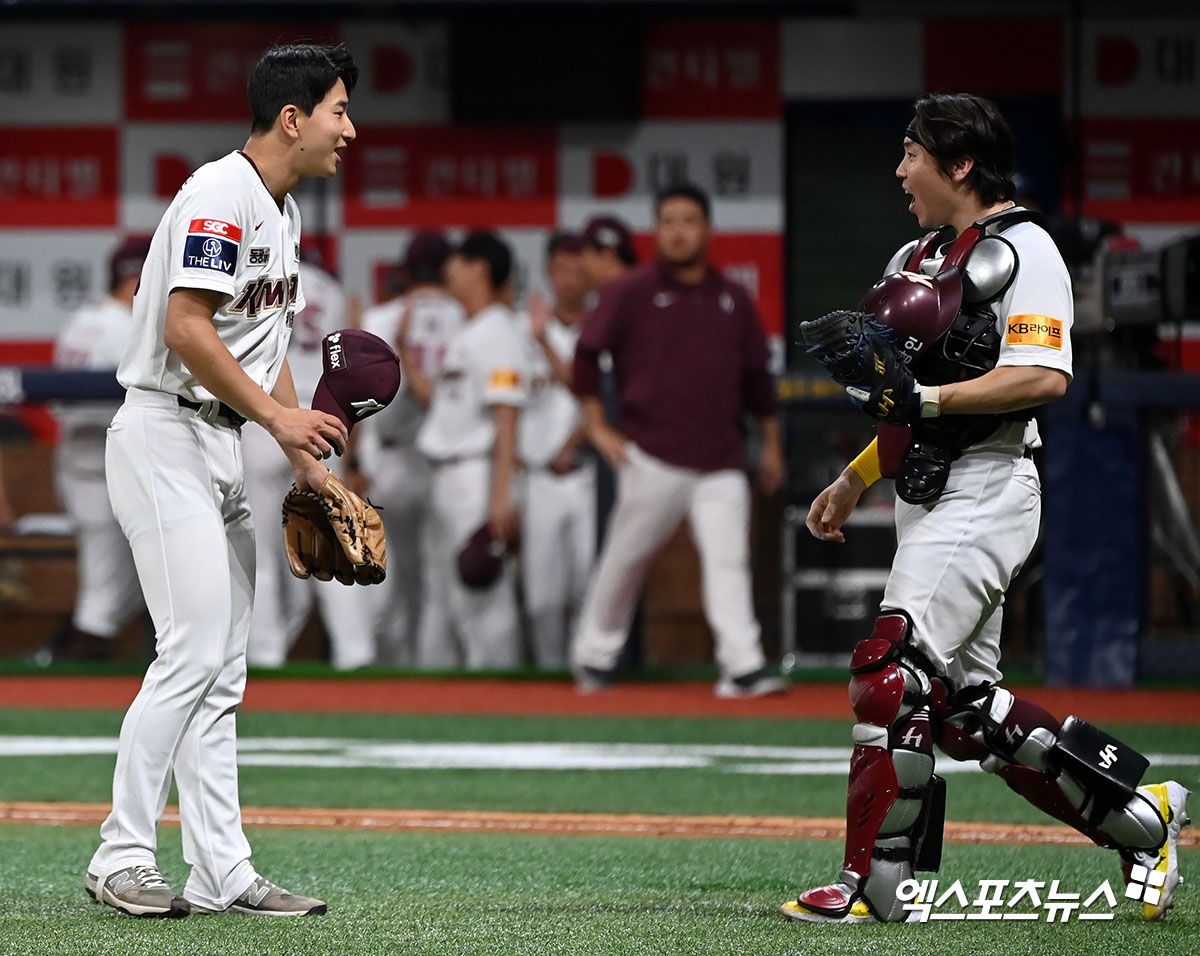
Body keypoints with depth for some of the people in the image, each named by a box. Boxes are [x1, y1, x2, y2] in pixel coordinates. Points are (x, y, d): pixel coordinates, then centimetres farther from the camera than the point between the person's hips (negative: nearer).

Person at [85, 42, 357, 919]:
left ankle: (222, 872, 8)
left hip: (223, 447, 10)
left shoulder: (284, 214, 16)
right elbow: (186, 329, -22)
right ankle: (123, 857, -10)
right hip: (167, 439, -10)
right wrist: (278, 415, -18)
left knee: (222, 667, 7)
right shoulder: (221, 195, -15)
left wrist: (307, 457, 16)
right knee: (194, 650, -15)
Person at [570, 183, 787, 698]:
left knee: (728, 559, -10)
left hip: (721, 462, 2)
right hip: (652, 458, -2)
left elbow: (755, 373, 19)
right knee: (626, 557, 5)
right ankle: (593, 653, 21)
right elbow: (587, 355, 4)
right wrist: (598, 427, -1)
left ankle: (743, 666, -16)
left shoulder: (733, 299, 12)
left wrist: (771, 441, 20)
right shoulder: (630, 293, 1)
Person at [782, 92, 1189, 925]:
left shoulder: (1020, 250, -9)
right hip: (926, 497, 10)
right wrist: (855, 479, 21)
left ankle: (873, 886, -14)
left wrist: (923, 397, -23)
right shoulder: (922, 258, 19)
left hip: (985, 491, -10)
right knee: (963, 707, 8)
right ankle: (1140, 815, 17)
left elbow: (1044, 377, -20)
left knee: (891, 672, -17)